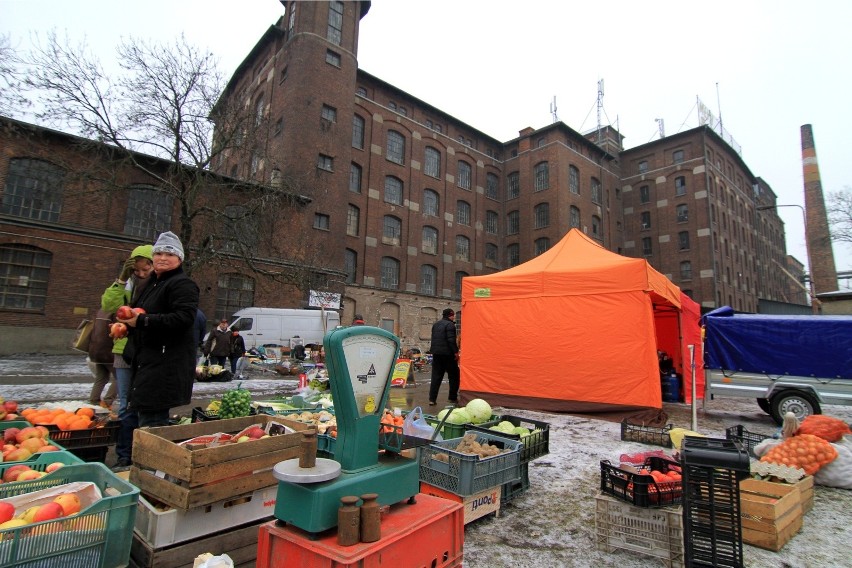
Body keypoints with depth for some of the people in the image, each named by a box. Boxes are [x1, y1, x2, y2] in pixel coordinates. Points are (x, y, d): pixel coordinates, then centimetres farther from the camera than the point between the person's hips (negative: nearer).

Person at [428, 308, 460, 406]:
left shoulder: (435, 324, 15)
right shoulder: (450, 325, -11)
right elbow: (451, 340, -18)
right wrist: (456, 352, -14)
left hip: (436, 353, 7)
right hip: (447, 354, -7)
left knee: (436, 376, 6)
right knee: (454, 376, 8)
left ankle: (432, 399, 3)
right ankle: (453, 398, 12)